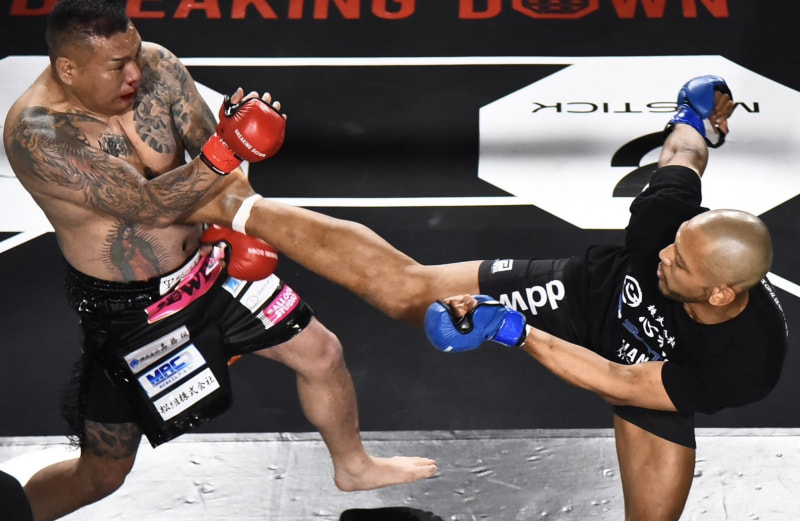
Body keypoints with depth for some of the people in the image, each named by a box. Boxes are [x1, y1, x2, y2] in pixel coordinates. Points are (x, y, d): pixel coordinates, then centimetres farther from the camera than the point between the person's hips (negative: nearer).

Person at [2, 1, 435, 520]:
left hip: (205, 264, 6)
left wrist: (231, 226, -20)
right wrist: (228, 151, -42)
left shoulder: (157, 66, -12)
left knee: (321, 352, 15)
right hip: (128, 311, -6)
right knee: (101, 473, 3)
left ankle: (352, 465, 43)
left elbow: (209, 153, -4)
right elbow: (145, 206, -34)